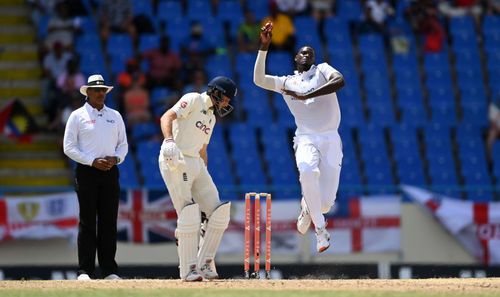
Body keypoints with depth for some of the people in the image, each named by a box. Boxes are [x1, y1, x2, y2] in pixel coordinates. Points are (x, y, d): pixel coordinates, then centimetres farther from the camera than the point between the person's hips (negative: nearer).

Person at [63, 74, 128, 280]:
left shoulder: (114, 116, 14)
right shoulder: (78, 116, 2)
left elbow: (123, 145, 17)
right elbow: (69, 147, -3)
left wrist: (115, 158, -5)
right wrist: (93, 161, -13)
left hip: (110, 172, 4)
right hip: (87, 171, -4)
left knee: (109, 222, 2)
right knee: (87, 222, -6)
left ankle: (109, 270, 5)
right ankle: (84, 271, -5)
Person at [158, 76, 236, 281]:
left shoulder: (211, 117, 23)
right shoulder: (194, 100, -4)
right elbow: (167, 117, -19)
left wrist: (205, 177, 19)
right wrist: (169, 140, -37)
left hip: (196, 164, 9)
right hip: (175, 162, -9)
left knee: (218, 214, 1)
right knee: (189, 217, -13)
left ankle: (205, 264, 9)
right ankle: (188, 270, -6)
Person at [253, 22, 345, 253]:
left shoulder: (323, 70, 10)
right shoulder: (287, 83, 13)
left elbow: (340, 81, -12)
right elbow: (259, 79, -2)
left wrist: (305, 96, -18)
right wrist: (264, 46, -9)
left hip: (331, 140, 0)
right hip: (306, 139, 0)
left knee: (325, 203, -8)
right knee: (308, 170, -37)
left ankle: (307, 206, 33)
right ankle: (320, 229, -22)